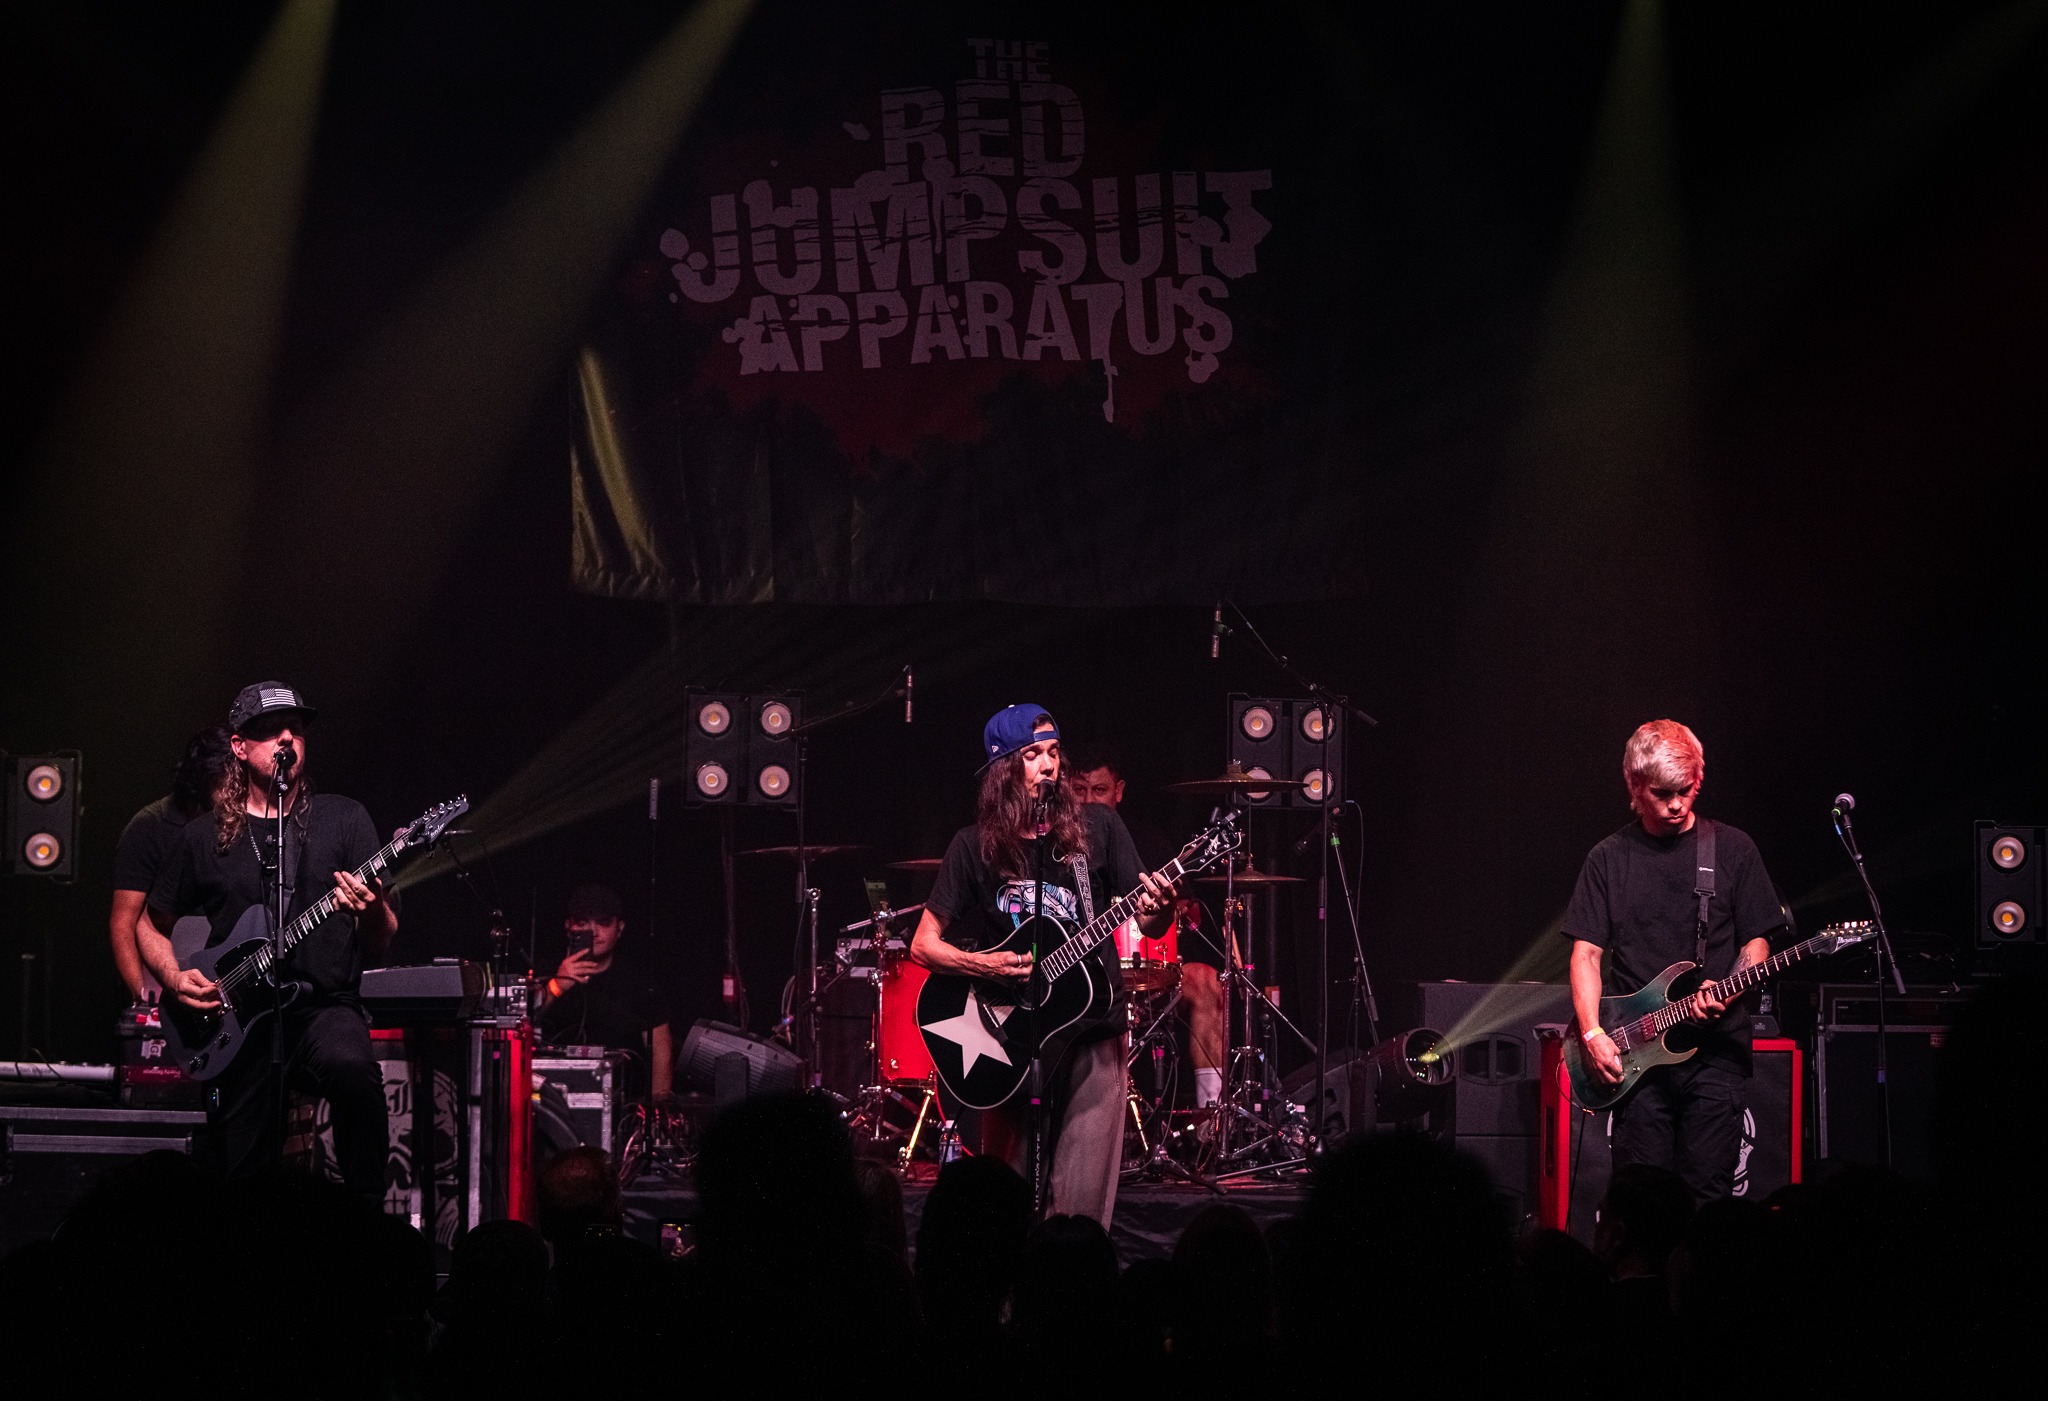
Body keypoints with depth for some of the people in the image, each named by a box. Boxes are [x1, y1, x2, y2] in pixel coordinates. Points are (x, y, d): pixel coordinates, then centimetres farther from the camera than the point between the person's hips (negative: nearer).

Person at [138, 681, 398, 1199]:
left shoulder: (343, 819, 5)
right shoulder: (206, 836, 9)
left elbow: (381, 944, 2)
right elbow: (151, 924, 20)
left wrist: (374, 911, -22)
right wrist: (175, 979, 1)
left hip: (325, 1006, -2)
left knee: (352, 1066, -35)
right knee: (246, 1178, -4)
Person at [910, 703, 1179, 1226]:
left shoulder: (1096, 826, 4)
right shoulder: (976, 845, 3)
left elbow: (1149, 926, 4)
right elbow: (923, 944, 4)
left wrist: (1159, 909, -19)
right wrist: (984, 964, -14)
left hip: (1091, 1031, 0)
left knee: (1082, 1205, -7)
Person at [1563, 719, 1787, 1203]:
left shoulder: (1732, 850, 7)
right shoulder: (1609, 859, 8)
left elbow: (1756, 943, 9)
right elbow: (1586, 952, 5)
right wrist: (1593, 1033, -8)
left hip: (1714, 1051, 0)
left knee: (1707, 1193, -6)